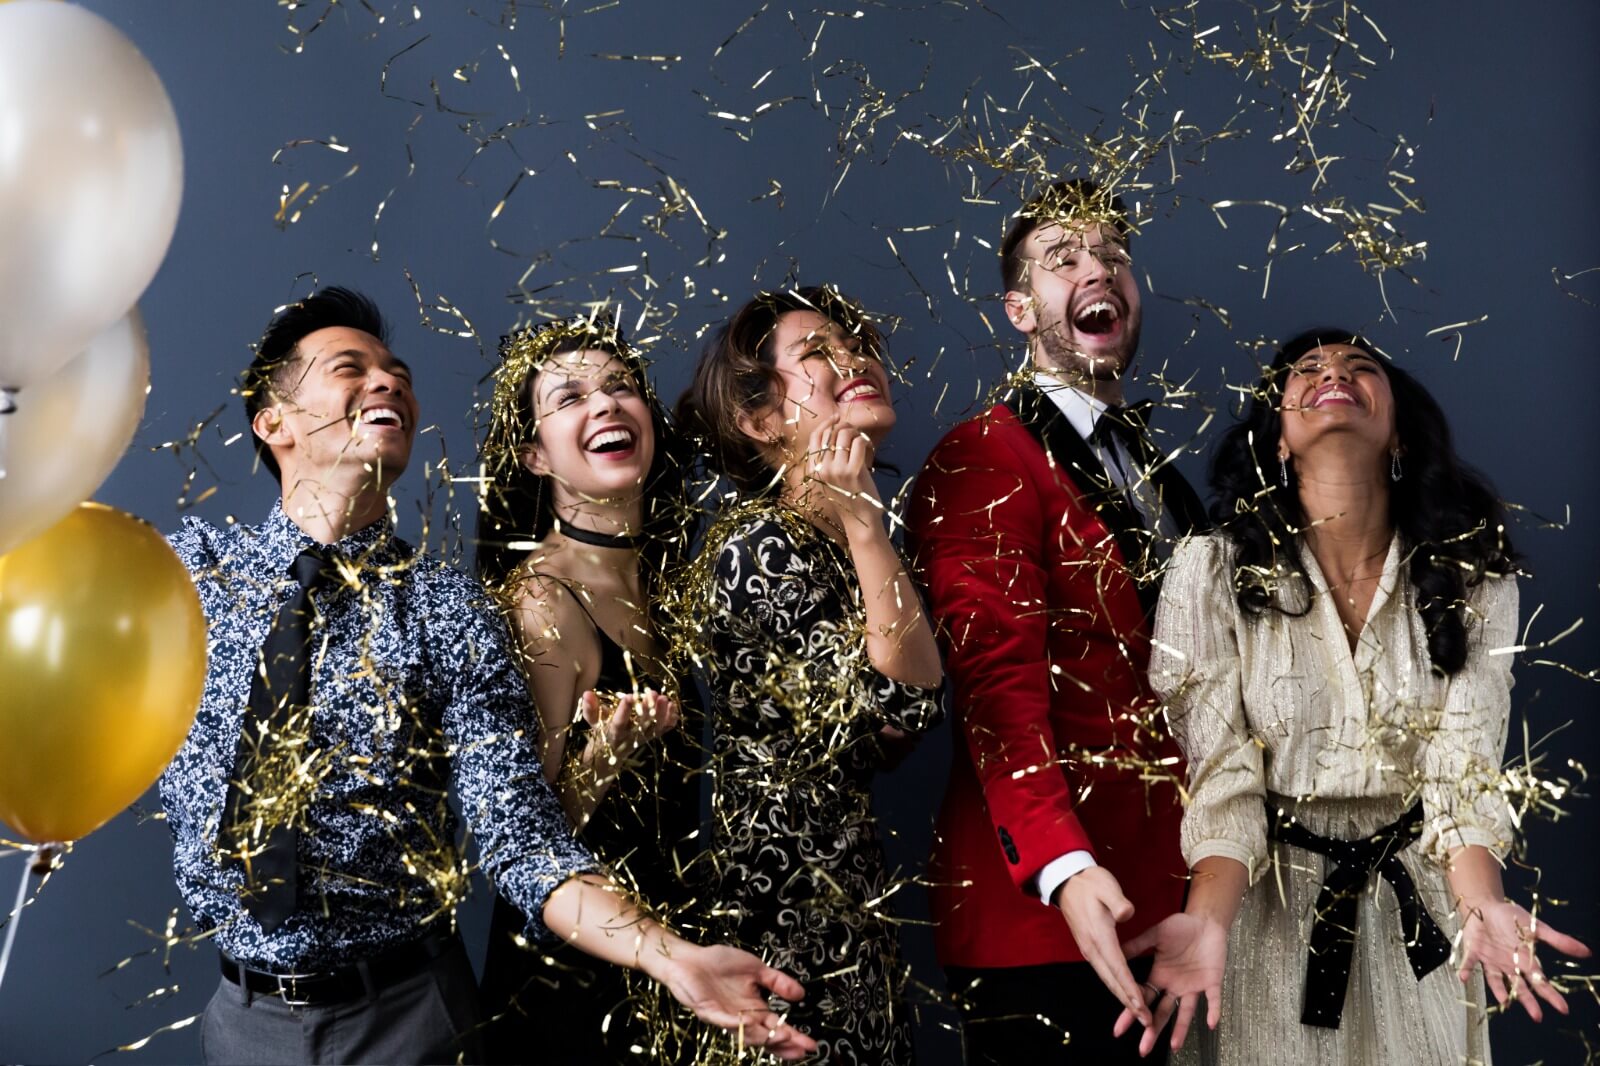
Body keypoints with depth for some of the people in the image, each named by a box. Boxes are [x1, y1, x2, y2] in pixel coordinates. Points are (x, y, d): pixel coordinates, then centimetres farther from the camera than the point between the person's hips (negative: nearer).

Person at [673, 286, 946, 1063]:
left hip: (842, 892, 9)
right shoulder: (761, 544, -16)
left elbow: (884, 738, 14)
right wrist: (863, 526, -20)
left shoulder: (831, 539, 10)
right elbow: (905, 706, -24)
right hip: (787, 903, -9)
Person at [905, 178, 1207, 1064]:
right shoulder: (980, 465, -9)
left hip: (1169, 906, 8)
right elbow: (998, 683, -20)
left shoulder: (1154, 468, 17)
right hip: (1044, 915, -7)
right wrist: (1063, 868, -33)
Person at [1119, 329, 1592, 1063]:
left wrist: (1483, 906, -30)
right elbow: (1224, 785, -15)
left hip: (1416, 911, 2)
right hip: (1270, 908, -2)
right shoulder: (1212, 572, -15)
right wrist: (1206, 922, -33)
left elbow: (1462, 773, -11)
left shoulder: (1474, 578, -9)